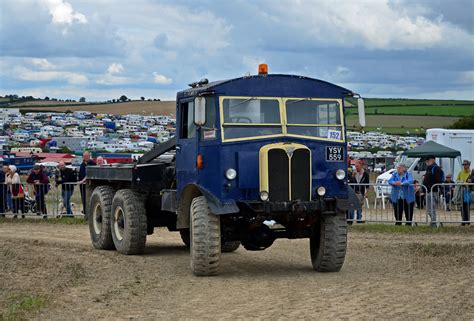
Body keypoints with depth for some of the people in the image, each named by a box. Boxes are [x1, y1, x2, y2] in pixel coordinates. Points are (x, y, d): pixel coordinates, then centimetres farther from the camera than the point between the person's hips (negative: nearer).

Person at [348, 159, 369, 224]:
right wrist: (353, 176, -14)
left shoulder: (365, 174, 4)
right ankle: (350, 219, -2)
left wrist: (366, 192, 1)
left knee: (359, 206, 6)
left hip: (361, 193, 0)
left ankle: (359, 219, 13)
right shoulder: (353, 173, 4)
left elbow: (367, 184, 7)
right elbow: (350, 182, -2)